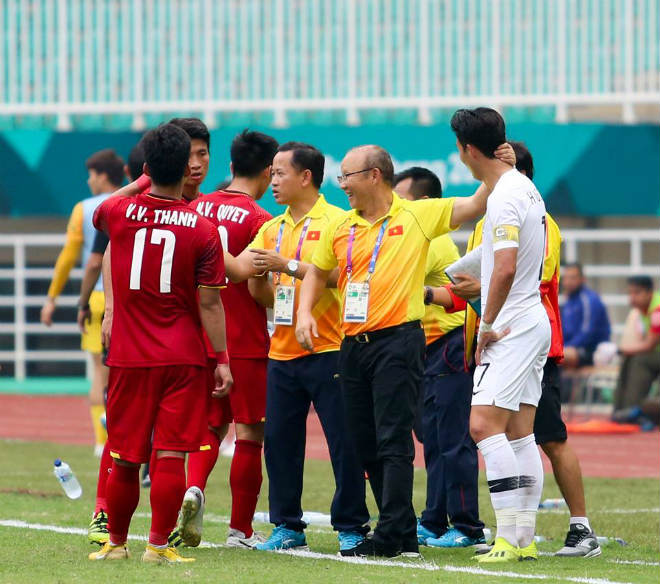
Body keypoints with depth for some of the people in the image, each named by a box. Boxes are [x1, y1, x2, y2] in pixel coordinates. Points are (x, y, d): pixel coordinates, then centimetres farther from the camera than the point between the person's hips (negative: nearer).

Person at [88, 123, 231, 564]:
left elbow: (98, 213, 25)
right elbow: (209, 302, -8)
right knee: (170, 456, -1)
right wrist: (222, 359, -2)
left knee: (125, 460, 10)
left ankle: (116, 542, 22)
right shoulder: (203, 231, -8)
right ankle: (159, 545, -3)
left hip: (129, 358, 2)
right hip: (183, 359, -2)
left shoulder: (118, 213, -2)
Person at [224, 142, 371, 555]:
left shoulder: (336, 222, -4)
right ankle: (288, 527, 14)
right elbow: (242, 266, 8)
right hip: (283, 351, 6)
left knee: (344, 442, -3)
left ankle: (352, 527, 5)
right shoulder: (274, 228, 16)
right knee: (279, 441, 5)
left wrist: (286, 265, -21)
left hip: (327, 349, -6)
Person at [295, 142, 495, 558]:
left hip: (398, 340, -6)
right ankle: (405, 535, 15)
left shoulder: (418, 216, 0)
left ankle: (391, 535, -12)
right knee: (366, 445, 8)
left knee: (393, 442, -11)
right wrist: (305, 312, 11)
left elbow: (476, 205, -2)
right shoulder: (339, 228, 13)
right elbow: (317, 273, 26)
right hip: (354, 345, 6)